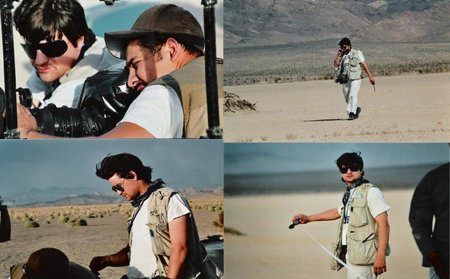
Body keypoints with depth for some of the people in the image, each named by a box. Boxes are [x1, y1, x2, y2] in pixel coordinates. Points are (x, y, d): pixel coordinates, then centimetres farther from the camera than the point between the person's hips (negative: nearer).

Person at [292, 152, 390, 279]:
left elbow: (383, 224, -12)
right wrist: (308, 218, 48)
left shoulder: (370, 192, -5)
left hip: (363, 258, -8)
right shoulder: (349, 194, 20)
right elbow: (338, 212, 40)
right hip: (351, 256, 8)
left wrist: (380, 256, -20)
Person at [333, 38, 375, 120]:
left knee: (352, 95, -19)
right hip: (344, 80, 5)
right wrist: (338, 55, -5)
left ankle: (352, 113, -20)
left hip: (355, 79, -5)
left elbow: (364, 65, 3)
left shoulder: (357, 53, 4)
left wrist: (370, 76, -3)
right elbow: (335, 66, 1)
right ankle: (356, 109, 32)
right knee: (347, 98, 9)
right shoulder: (341, 55, 13)